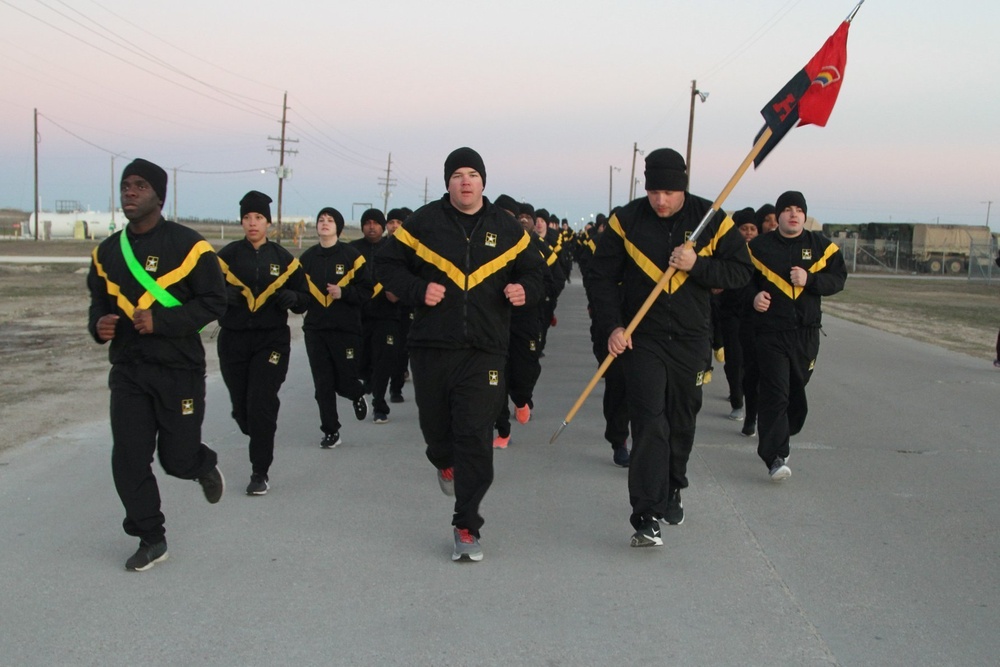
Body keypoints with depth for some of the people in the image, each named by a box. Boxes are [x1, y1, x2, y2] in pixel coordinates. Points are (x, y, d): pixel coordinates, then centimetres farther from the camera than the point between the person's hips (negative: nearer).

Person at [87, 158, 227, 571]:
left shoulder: (186, 245, -9)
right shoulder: (107, 252, 8)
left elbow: (214, 302, -10)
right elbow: (99, 301, 19)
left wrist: (161, 321, -21)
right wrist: (98, 324, -5)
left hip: (179, 369, -4)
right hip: (127, 370, 4)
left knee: (177, 459, 3)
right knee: (128, 459, 0)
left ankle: (204, 466, 40)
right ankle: (151, 541, 15)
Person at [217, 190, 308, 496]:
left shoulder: (282, 258, 6)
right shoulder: (228, 255, 3)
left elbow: (304, 297, 10)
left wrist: (290, 297, -12)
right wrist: (225, 294, -18)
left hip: (272, 339, -1)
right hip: (234, 340, 1)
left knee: (261, 404, -12)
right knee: (241, 407, 6)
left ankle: (260, 472, -2)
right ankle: (260, 438, 40)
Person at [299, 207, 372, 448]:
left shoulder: (351, 256, -3)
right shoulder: (307, 258, 8)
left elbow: (366, 290, -5)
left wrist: (343, 292, -20)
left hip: (346, 328, -3)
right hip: (315, 329, 3)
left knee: (345, 380, -1)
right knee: (323, 385, 3)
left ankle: (357, 395, 36)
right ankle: (331, 432, 14)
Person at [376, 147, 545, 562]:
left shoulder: (505, 228, 7)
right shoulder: (424, 222, 2)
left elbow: (532, 269, 17)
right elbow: (387, 264, 6)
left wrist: (525, 290, -5)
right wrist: (417, 290, -12)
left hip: (485, 349, 0)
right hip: (431, 346, 1)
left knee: (476, 438, -7)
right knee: (435, 425, 14)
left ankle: (466, 527, 1)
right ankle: (444, 463, 52)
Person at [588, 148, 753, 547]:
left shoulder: (712, 220, -3)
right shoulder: (627, 221, -5)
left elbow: (741, 271, -2)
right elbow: (602, 277, -1)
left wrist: (697, 265, -19)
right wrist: (612, 326, -11)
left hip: (691, 339, 2)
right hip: (641, 338, -2)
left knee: (681, 423, 14)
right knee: (649, 424, -12)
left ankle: (671, 492, 38)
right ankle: (647, 517, -12)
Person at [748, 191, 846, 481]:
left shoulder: (821, 246, 6)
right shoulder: (759, 246, 2)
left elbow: (838, 278, 2)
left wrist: (810, 279, -15)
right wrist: (754, 296, -11)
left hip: (807, 332, 3)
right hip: (770, 331, -3)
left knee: (797, 389, 11)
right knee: (775, 392, -11)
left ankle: (776, 442, 32)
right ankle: (775, 456, -14)